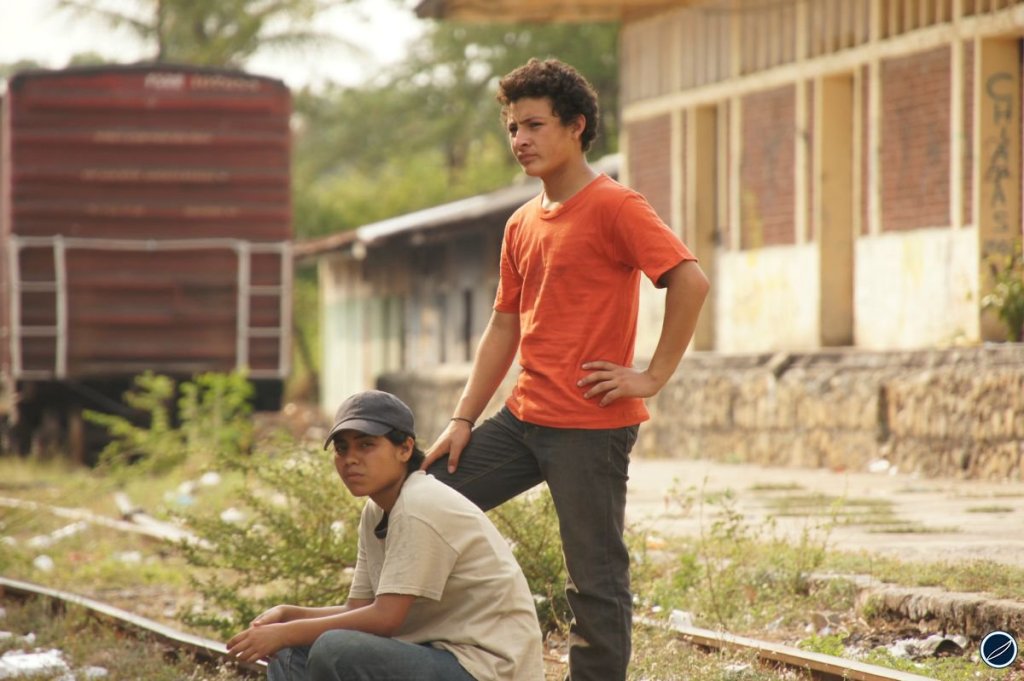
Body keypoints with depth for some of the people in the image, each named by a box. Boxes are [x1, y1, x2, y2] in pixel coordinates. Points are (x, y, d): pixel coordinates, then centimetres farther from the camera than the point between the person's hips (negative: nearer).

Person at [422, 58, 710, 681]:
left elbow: (691, 280, -19)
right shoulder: (521, 226, 15)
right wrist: (463, 420, 13)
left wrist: (654, 376, -17)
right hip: (524, 419, 8)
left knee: (597, 580, -4)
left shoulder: (614, 207, -9)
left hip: (591, 429, -8)